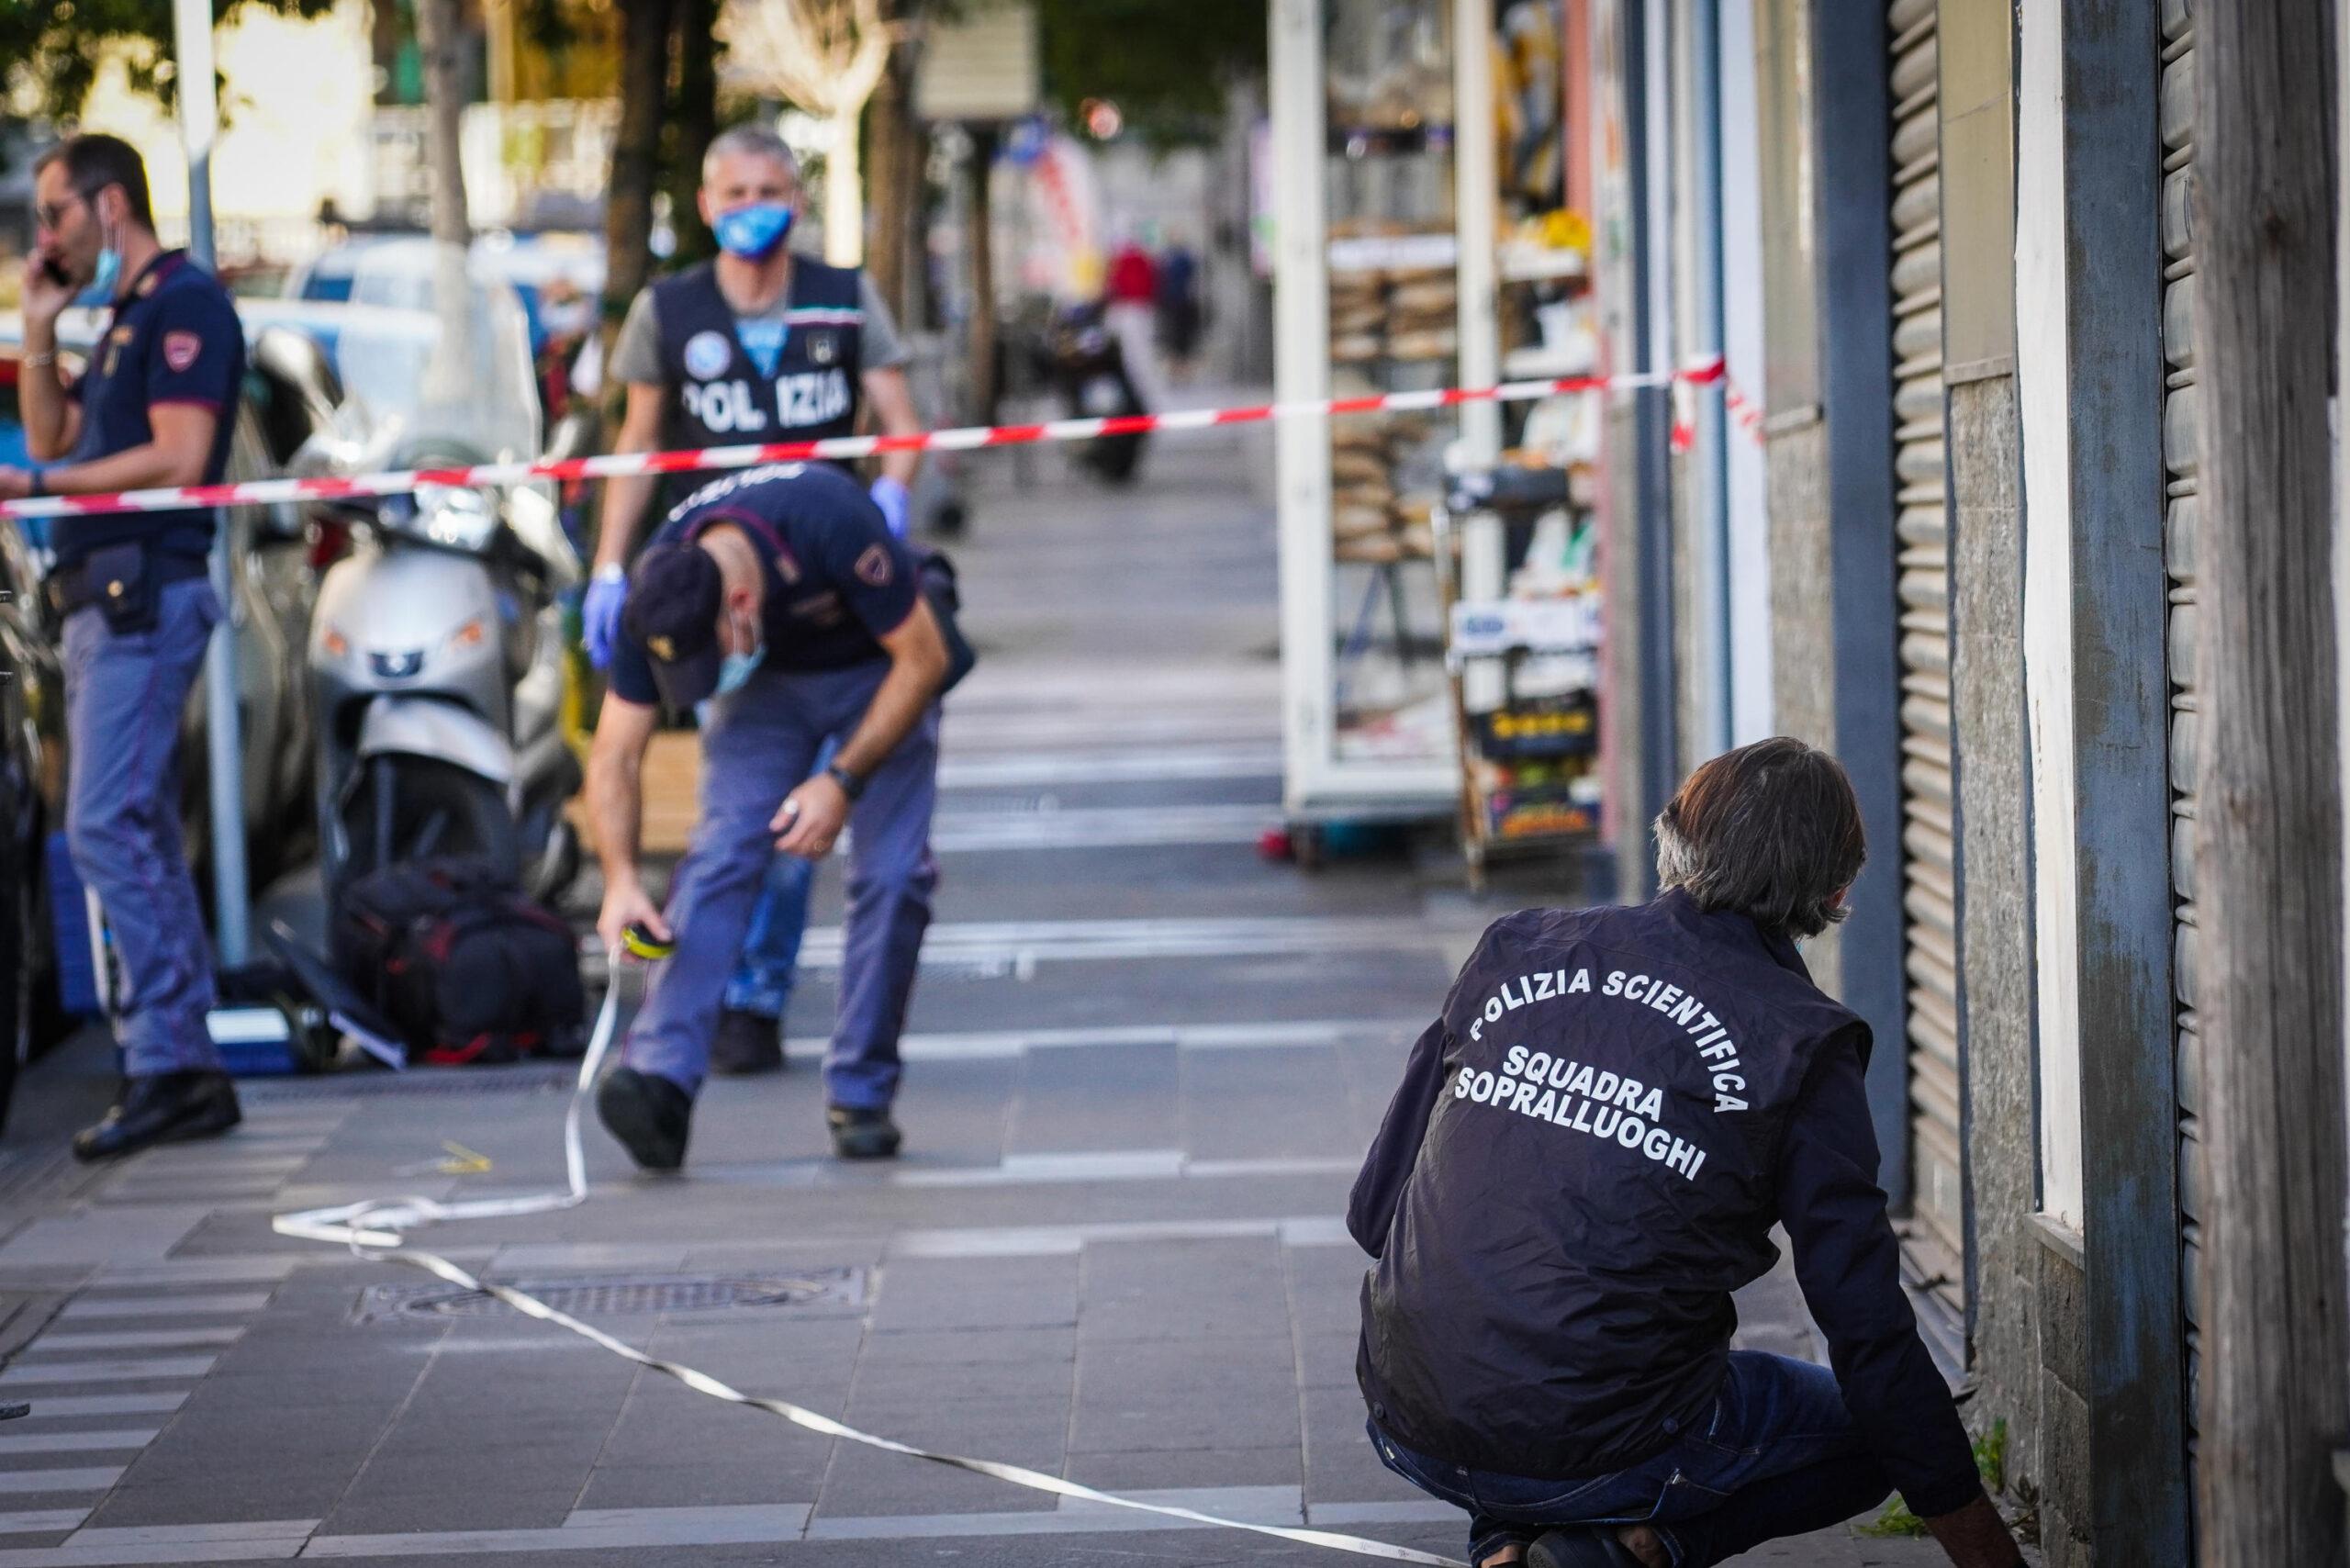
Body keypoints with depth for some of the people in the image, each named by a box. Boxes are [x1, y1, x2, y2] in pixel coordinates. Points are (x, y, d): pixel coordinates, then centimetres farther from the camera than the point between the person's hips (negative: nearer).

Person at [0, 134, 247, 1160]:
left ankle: (164, 1063, -16)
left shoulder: (184, 305, -8)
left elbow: (175, 458, -17)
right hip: (104, 599, 10)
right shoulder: (124, 317, 22)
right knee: (141, 837, 9)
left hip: (145, 594, -10)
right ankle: (187, 1074, 12)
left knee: (107, 827, -16)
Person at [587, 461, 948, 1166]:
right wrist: (621, 878, -31)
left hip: (879, 671, -2)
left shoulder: (831, 525, -40)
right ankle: (661, 1082, -29)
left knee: (891, 872, -15)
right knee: (720, 854, -19)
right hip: (769, 679, 2)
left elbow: (922, 658, -26)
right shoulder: (656, 594, -27)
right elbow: (615, 753, -18)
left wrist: (843, 781, -28)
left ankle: (862, 1095, -2)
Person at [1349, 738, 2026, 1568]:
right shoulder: (1800, 1042, -6)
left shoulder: (1518, 950, 6)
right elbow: (1871, 1334, -4)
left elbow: (1374, 1207, 11)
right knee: (1872, 1424, 21)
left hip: (1410, 1429, 5)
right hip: (1601, 1449, -5)